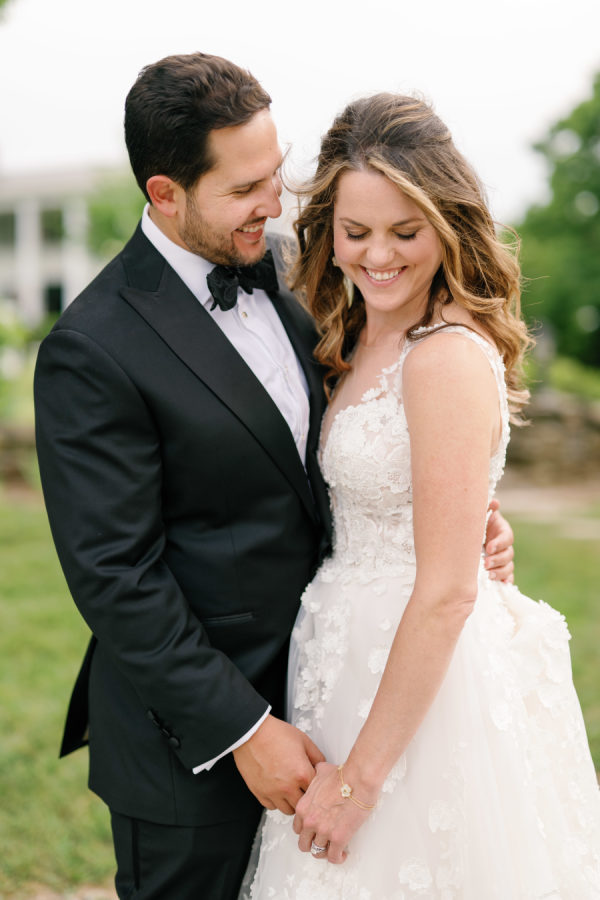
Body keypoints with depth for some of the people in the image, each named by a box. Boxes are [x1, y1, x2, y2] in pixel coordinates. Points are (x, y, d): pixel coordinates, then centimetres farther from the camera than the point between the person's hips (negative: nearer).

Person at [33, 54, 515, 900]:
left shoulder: (274, 270, 2)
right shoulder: (93, 352, -20)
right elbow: (115, 577, -19)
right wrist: (244, 730, -17)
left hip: (300, 691, 7)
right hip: (192, 736, -7)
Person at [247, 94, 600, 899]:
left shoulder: (450, 358, -21)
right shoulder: (361, 342, 7)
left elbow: (447, 592, -22)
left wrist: (361, 774, -19)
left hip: (425, 686, -8)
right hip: (362, 656, 9)